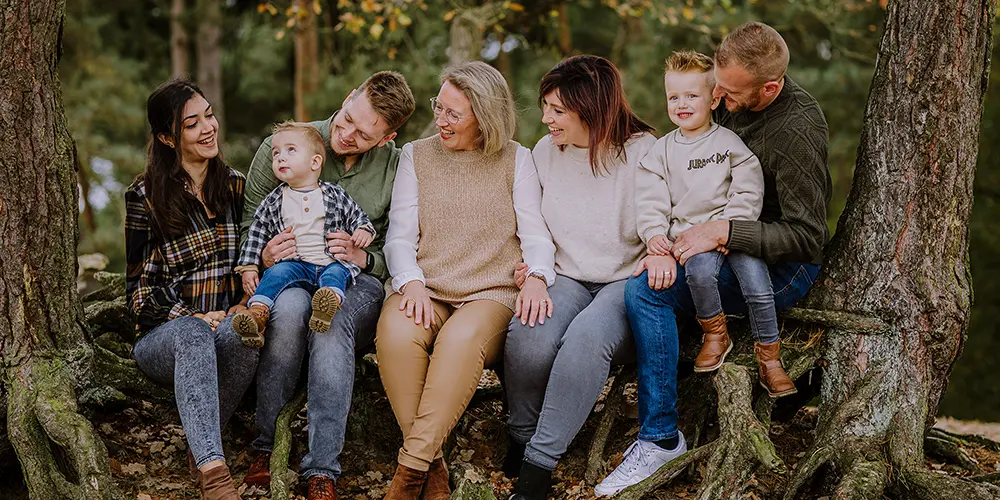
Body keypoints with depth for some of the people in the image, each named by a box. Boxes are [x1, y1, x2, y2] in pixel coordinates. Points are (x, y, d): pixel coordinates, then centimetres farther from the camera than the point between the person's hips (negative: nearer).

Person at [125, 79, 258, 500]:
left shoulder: (237, 186, 13)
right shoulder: (144, 197, 3)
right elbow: (136, 286, 1)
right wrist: (189, 316, -14)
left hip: (230, 327, 2)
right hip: (163, 336, -2)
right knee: (192, 333, -39)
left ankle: (200, 444, -20)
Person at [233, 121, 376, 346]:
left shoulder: (335, 195, 11)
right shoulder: (273, 202, 14)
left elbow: (356, 216, 20)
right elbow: (256, 235, 16)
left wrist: (363, 230, -4)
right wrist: (248, 268, 7)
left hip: (331, 262, -1)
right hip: (294, 263, 1)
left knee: (336, 273, -32)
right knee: (277, 273, -28)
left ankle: (330, 302, -62)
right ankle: (257, 313, -46)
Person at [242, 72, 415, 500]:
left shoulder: (396, 168, 2)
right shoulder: (280, 148, 0)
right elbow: (246, 229, 5)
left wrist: (361, 257, -15)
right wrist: (262, 257, -17)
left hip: (356, 284, 0)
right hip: (289, 274, 0)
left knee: (331, 320, -37)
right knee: (290, 306, -38)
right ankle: (264, 445, -25)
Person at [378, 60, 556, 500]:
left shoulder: (516, 160, 12)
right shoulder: (416, 155, 16)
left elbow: (535, 232, 4)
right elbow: (400, 234, 10)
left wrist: (536, 278, -18)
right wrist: (411, 284, -10)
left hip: (490, 295, -2)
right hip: (426, 291, 2)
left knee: (462, 336, -38)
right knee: (395, 331, -34)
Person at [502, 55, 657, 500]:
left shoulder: (641, 150, -6)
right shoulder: (545, 152, 9)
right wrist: (533, 275, -2)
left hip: (626, 281, -3)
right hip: (566, 278, 4)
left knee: (586, 336, -36)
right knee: (528, 334, -31)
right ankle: (520, 439, -5)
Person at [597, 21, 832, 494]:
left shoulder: (799, 128, -23)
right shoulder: (728, 100, 1)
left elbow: (807, 237, -23)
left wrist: (724, 231, -28)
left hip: (783, 265, -9)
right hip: (730, 249, 9)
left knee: (645, 291, -25)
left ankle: (660, 437, -18)